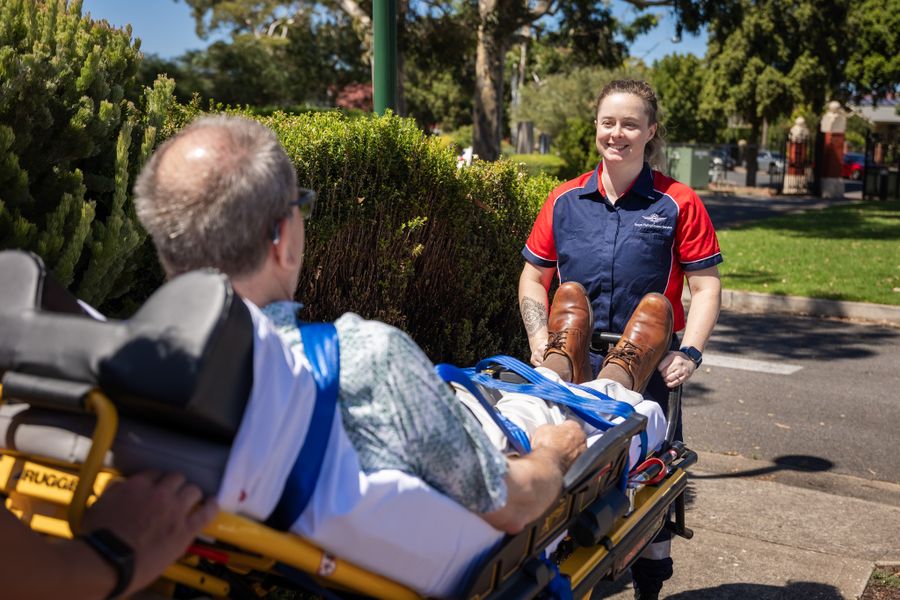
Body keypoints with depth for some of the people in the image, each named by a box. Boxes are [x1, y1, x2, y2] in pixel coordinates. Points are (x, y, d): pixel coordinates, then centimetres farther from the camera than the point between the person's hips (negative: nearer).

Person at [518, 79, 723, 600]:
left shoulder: (678, 203, 1)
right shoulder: (565, 201, 7)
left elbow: (706, 287, 0)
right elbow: (534, 278, 12)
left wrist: (690, 352, -12)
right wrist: (540, 334, -3)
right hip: (572, 362, 2)